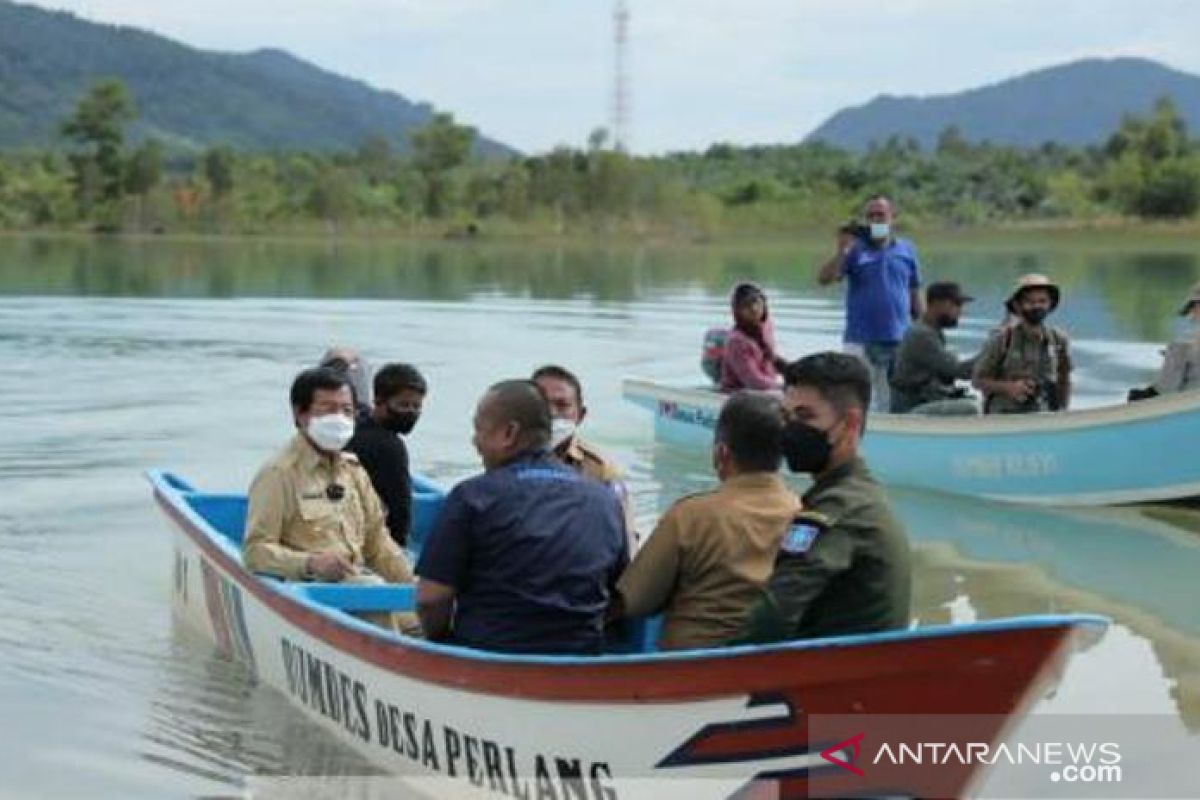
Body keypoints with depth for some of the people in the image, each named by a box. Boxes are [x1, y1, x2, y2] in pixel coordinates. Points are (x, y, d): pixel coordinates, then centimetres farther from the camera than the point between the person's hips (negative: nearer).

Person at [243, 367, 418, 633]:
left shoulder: (352, 469, 21)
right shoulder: (279, 474, -2)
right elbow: (255, 551, -7)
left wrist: (413, 587, 10)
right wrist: (310, 563, -23)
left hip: (359, 578, 6)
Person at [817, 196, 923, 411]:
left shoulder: (907, 250, 8)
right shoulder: (854, 249, 0)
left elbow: (915, 294, 14)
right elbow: (823, 278, -10)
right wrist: (842, 250, -21)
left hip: (899, 342, 3)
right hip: (860, 342, -3)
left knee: (895, 405, 12)